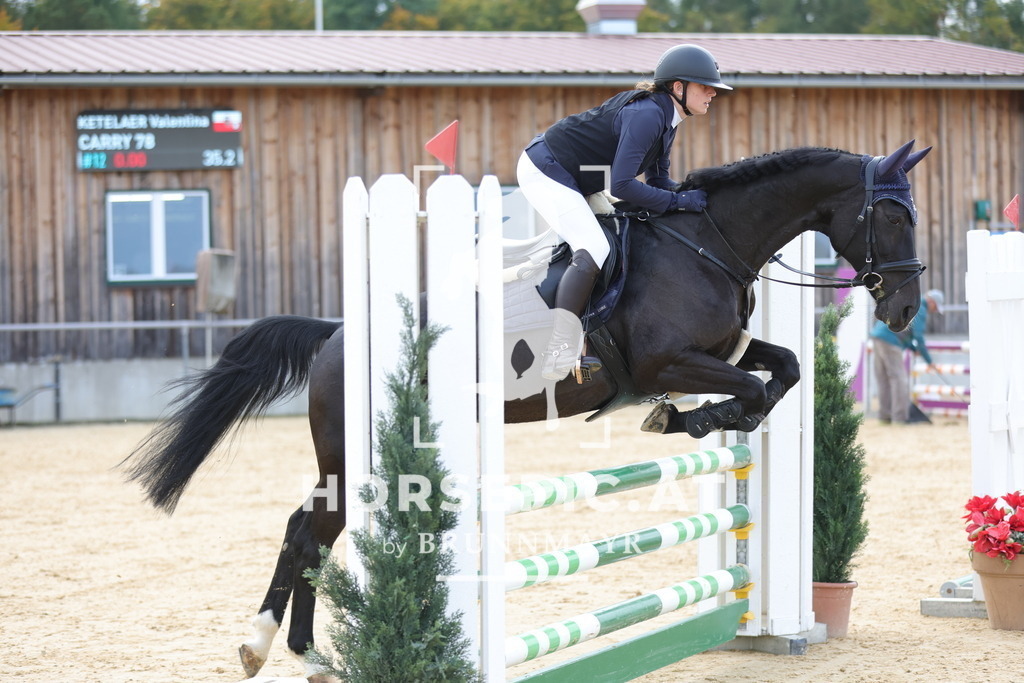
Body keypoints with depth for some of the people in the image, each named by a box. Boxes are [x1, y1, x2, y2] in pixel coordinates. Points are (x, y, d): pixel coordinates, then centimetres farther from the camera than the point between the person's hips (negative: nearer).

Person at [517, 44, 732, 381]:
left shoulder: (664, 116, 6)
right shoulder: (646, 115, -25)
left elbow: (658, 179, 13)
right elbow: (622, 185, -29)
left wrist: (695, 195, -5)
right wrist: (680, 201, -24)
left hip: (569, 179, 11)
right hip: (546, 173, -11)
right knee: (595, 251, -23)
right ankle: (559, 350, -29)